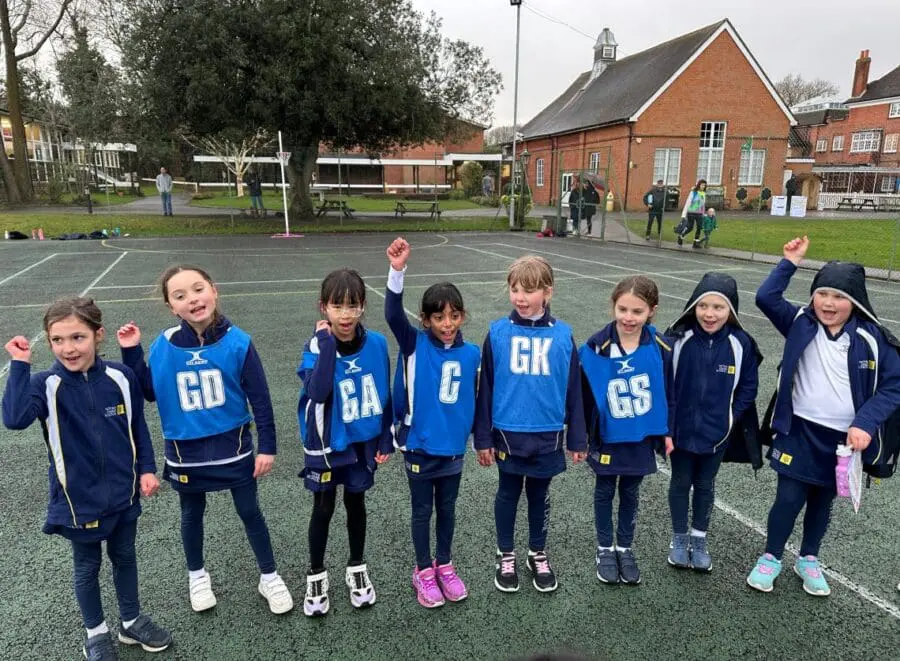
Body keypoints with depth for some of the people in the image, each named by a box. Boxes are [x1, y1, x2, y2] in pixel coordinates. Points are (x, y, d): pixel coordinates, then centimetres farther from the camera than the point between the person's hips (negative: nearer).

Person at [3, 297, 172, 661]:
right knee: (87, 568, 19)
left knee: (124, 557, 22)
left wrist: (147, 468, 0)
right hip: (79, 498, -2)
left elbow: (138, 425, 2)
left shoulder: (120, 376, -10)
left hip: (123, 492, 2)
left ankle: (132, 621, 44)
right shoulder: (45, 385, -15)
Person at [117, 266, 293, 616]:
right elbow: (149, 392, 3)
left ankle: (269, 577, 33)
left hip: (233, 446, -2)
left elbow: (259, 398, -11)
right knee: (192, 515, 22)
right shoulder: (163, 346, -10)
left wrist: (267, 446, -10)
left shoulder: (237, 342, -17)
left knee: (250, 512, 13)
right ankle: (197, 575, 47)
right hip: (185, 451, 2)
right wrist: (131, 353, -8)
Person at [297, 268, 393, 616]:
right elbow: (317, 392, -34)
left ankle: (357, 569, 38)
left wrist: (386, 439, 3)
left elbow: (384, 394, 0)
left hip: (363, 440, 2)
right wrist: (327, 343, -32)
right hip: (326, 444, -2)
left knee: (356, 503, 18)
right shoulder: (317, 347, -16)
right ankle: (317, 576, 32)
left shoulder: (376, 344, -10)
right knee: (323, 509, 11)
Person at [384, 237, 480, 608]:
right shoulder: (415, 345, -12)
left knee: (447, 509, 19)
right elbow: (393, 314, -29)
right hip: (419, 446, -2)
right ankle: (423, 571, 33)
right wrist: (397, 271, -43)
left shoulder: (471, 354, -5)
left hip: (453, 447, 2)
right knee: (422, 511, 14)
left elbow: (474, 400, 6)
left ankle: (444, 564, 40)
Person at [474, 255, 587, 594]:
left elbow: (573, 390, 1)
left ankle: (538, 555, 38)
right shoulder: (497, 333, -8)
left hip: (548, 435, 1)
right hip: (508, 433, -1)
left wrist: (577, 439, 3)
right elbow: (485, 389, -3)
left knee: (539, 496, 18)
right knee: (508, 495, 16)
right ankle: (506, 556, 35)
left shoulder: (563, 335, -6)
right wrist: (483, 438, -2)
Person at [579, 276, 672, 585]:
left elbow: (667, 391, 1)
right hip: (607, 436, -1)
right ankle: (605, 549, 34)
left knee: (630, 493, 18)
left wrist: (666, 431, 3)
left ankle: (625, 548, 36)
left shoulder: (660, 348, -12)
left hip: (642, 436, 2)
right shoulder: (595, 348, -18)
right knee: (604, 492, 16)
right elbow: (584, 395, -9)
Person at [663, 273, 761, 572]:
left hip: (717, 433, 1)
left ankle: (699, 539, 36)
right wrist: (666, 420, -9)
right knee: (680, 482, 16)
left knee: (705, 484, 18)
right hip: (680, 430, -1)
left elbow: (748, 387, 0)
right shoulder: (677, 340, -17)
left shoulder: (741, 344, -13)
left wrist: (730, 417, -7)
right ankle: (679, 537, 34)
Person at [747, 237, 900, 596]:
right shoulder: (801, 323, -5)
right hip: (800, 430, -1)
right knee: (789, 498, 1)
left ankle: (808, 559, 38)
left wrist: (865, 424, -15)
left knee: (823, 501, 17)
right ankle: (770, 558, 22)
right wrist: (791, 261, -14)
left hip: (844, 436, 1)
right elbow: (766, 297, -14)